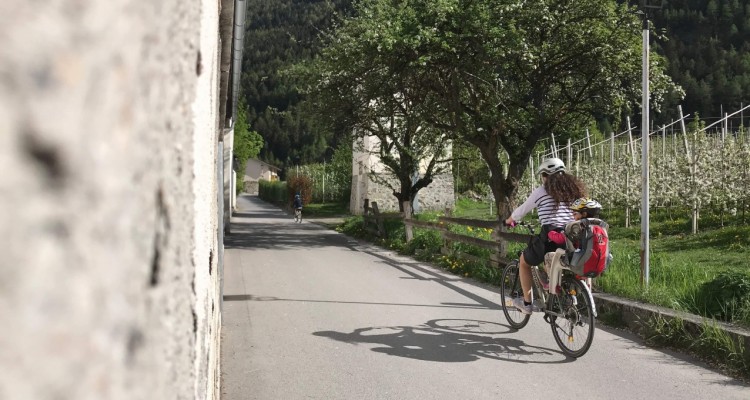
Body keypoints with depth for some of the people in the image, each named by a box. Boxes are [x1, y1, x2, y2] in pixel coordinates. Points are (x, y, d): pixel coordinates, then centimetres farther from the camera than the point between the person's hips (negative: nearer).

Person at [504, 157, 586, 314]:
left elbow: (521, 211, 13)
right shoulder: (574, 189, 14)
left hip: (551, 238, -4)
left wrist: (509, 220, 33)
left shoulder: (541, 191, 2)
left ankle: (526, 303, 22)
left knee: (524, 261, 22)